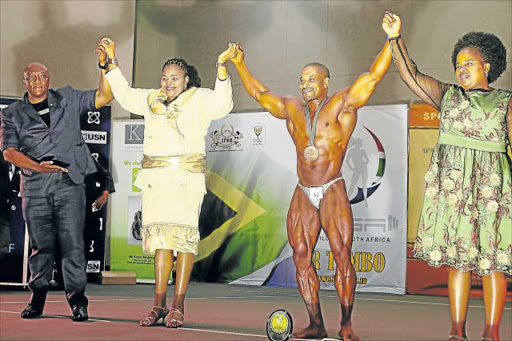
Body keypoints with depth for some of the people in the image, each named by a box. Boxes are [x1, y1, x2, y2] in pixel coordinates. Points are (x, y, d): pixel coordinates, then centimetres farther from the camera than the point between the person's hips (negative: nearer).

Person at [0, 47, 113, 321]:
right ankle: (37, 298, 12)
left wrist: (105, 65, -1)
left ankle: (77, 298, -5)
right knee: (40, 243, 3)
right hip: (34, 186, 1)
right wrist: (37, 166, -14)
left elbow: (103, 97, 11)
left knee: (72, 241, -7)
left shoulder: (68, 99, 14)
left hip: (69, 182, -1)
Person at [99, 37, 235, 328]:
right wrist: (112, 61, 26)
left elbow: (222, 105, -14)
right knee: (160, 235, 1)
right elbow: (125, 95, 30)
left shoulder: (199, 99, 3)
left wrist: (222, 67, -23)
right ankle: (159, 303, 1)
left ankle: (178, 304, -9)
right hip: (156, 175, 5)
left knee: (183, 233, -10)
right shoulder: (152, 99, 19)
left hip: (187, 175, -5)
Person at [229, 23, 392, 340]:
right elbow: (259, 93, 27)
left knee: (342, 255, -11)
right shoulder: (292, 109, 15)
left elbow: (374, 76, -5)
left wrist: (392, 40, -14)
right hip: (303, 195, 5)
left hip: (333, 192, -5)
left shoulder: (342, 104, 1)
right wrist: (239, 63, 27)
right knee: (301, 256, -2)